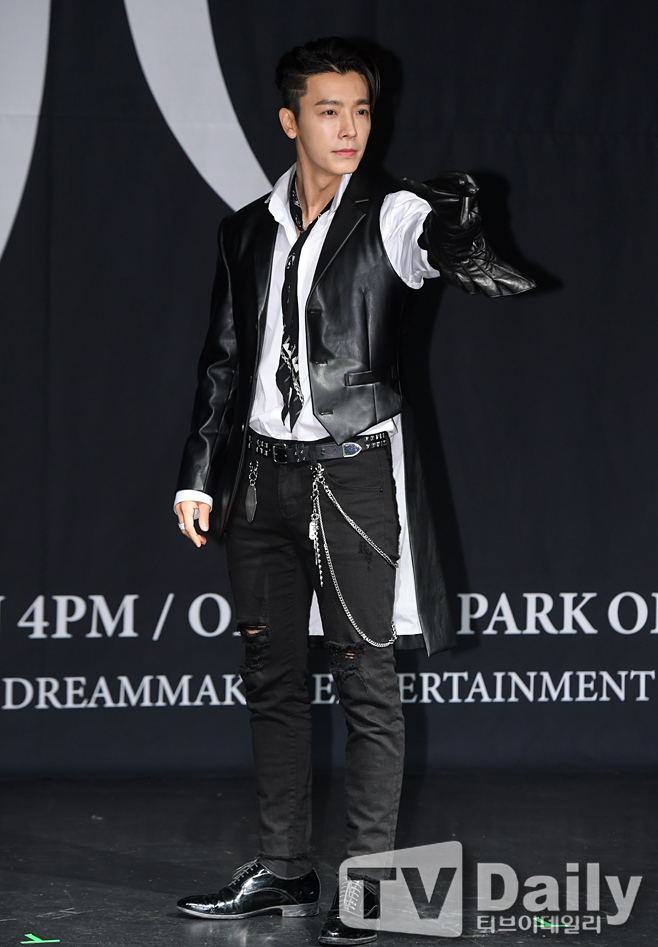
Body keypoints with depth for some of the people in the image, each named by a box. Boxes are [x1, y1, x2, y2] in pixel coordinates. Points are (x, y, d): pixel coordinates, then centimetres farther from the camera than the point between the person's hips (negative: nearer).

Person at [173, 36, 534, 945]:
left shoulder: (392, 216, -4)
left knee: (366, 681, -2)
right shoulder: (248, 230, 10)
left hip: (356, 468, -5)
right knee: (271, 673, 11)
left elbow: (446, 243, -25)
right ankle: (284, 870, 22)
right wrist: (198, 476, 13)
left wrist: (465, 246, -49)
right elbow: (223, 362, 16)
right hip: (264, 468, 5)